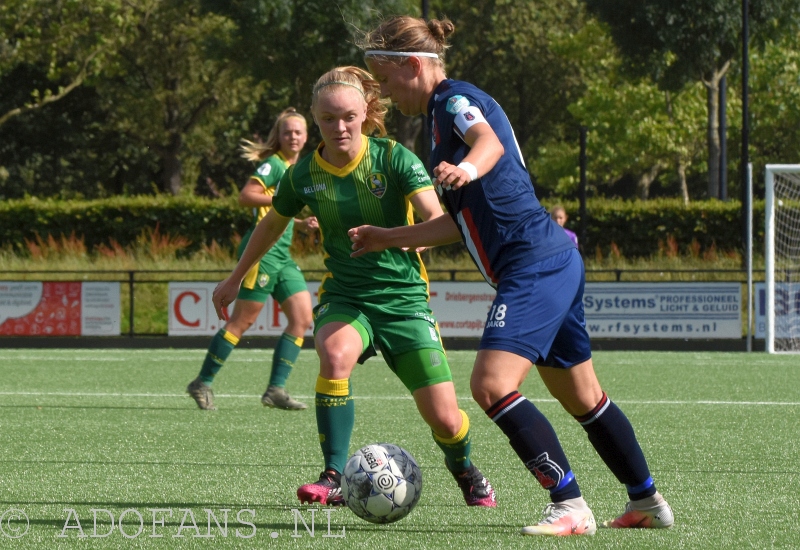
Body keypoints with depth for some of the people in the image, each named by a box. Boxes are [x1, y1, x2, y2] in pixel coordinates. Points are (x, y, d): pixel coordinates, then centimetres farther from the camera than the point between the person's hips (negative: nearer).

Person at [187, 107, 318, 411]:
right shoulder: (274, 164, -7)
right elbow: (245, 196, -19)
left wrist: (302, 223, 13)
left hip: (283, 255, 9)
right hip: (263, 248, -9)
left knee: (302, 318, -1)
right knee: (242, 320, -7)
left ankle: (276, 389, 0)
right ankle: (202, 383, 3)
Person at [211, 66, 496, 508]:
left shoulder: (395, 159, -11)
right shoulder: (304, 175, -2)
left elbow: (437, 221, -24)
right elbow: (272, 224, 18)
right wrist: (235, 279, 27)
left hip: (403, 298, -1)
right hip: (343, 297, 1)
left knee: (443, 418, -6)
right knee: (335, 353, -36)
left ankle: (465, 472, 31)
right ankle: (332, 480, -28)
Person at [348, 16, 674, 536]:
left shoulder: (456, 99, -8)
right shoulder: (444, 113, 21)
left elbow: (490, 141, -33)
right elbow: (463, 221, 27)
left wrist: (468, 168, -54)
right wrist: (390, 237, 31)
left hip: (536, 265, -11)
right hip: (556, 261, 11)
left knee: (492, 384, -19)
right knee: (582, 397, 19)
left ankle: (571, 507, -18)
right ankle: (648, 502, 31)